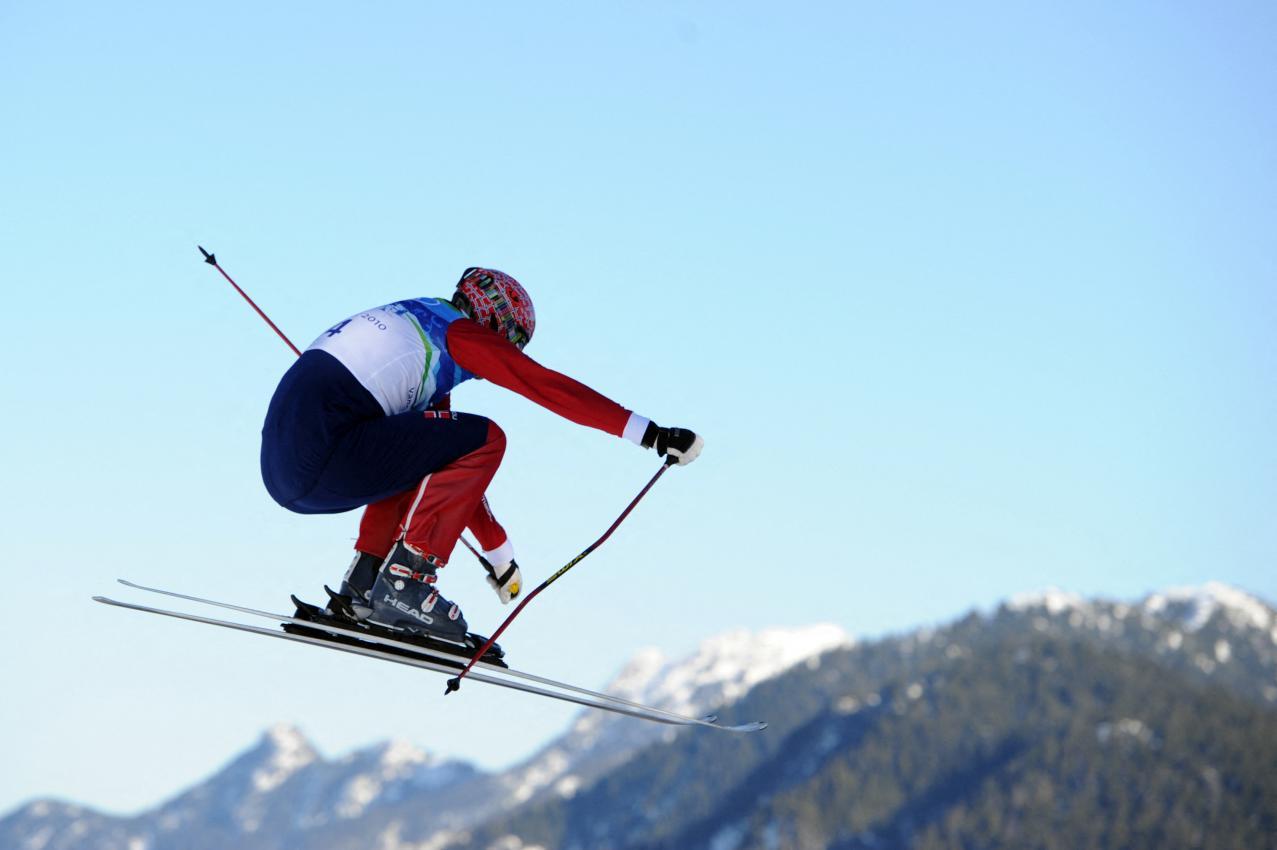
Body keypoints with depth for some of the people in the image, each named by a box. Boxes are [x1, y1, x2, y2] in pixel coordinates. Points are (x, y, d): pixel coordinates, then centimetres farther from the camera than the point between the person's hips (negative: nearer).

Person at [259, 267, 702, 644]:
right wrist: (651, 434, 0)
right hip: (317, 458, -10)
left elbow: (455, 474, 38)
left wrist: (500, 555, 43)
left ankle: (364, 583, 17)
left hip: (279, 467, 10)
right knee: (482, 440, -6)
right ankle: (404, 582, -8)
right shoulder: (462, 332, 6)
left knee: (422, 458, 32)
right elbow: (550, 387, -1)